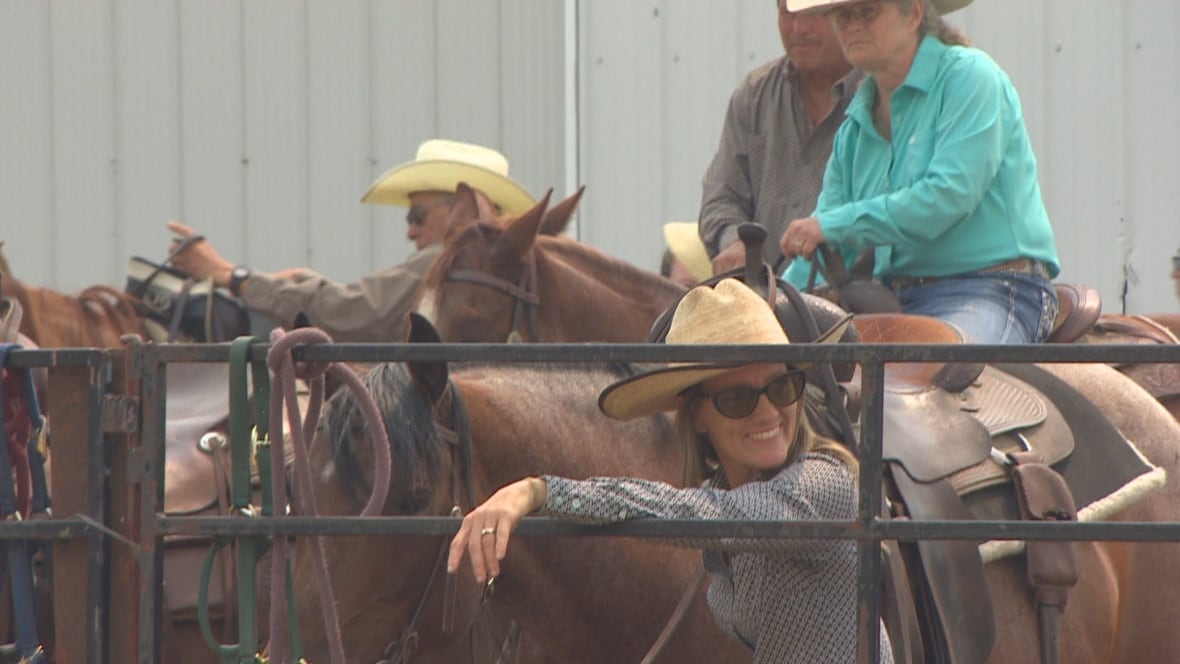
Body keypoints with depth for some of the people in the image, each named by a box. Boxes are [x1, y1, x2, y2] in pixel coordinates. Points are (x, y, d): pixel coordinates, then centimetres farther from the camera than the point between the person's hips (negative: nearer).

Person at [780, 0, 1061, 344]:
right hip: (895, 300, 8)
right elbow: (827, 252, 19)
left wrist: (833, 225, -14)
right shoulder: (854, 128, 19)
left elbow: (949, 197, -15)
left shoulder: (969, 75, -3)